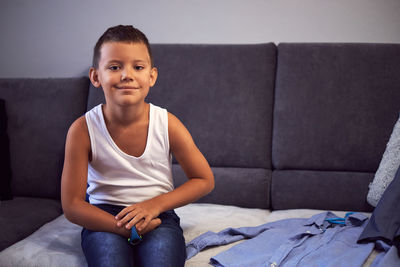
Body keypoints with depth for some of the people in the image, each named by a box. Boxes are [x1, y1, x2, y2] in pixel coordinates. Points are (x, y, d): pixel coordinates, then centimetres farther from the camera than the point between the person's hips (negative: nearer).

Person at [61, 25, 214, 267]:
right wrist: (126, 228, -23)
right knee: (108, 246, -31)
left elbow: (205, 180, 2)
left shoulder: (168, 124, -9)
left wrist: (156, 204, -13)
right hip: (105, 219, 0)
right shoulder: (83, 130, -12)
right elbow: (72, 205, -9)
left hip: (158, 217, 1)